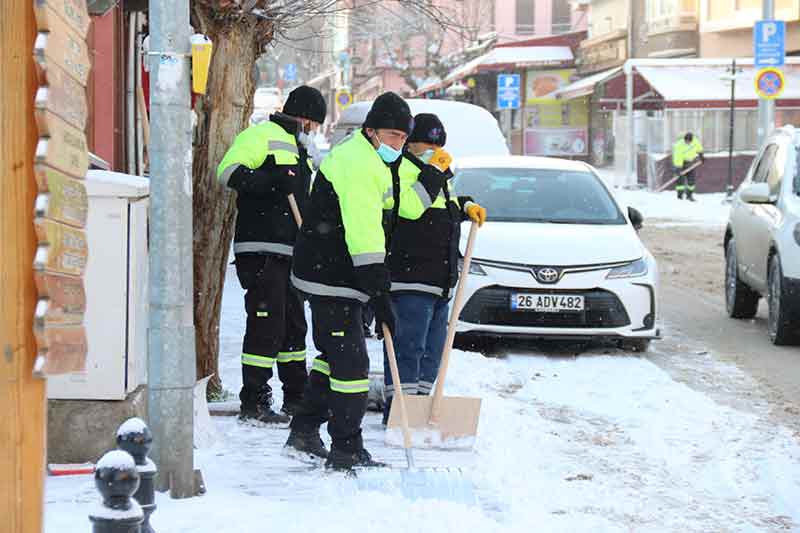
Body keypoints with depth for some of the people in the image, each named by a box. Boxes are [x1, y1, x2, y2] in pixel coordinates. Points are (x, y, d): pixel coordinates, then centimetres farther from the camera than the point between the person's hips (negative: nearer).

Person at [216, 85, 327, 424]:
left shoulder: (303, 151, 26)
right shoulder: (263, 135, -3)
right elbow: (229, 172, -15)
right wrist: (272, 181, -25)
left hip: (292, 253, 9)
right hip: (261, 250, -9)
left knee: (294, 325, 14)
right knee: (266, 325, -11)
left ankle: (297, 399, 24)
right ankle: (254, 402, -8)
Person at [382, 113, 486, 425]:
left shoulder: (440, 175, 21)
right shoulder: (402, 169, -8)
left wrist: (467, 207, 17)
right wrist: (432, 172, -23)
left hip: (440, 280, 10)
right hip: (411, 278, -10)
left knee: (433, 346, 14)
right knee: (408, 344, -11)